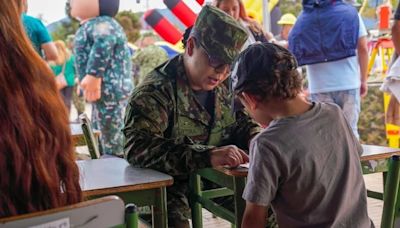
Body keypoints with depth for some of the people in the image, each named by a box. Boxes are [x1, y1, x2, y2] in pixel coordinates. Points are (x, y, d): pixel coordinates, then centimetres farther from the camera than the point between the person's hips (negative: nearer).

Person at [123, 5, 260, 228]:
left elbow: (242, 123, 16)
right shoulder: (156, 91, -21)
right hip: (167, 184, -6)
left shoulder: (225, 86, 2)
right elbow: (139, 147, -33)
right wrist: (208, 156, -42)